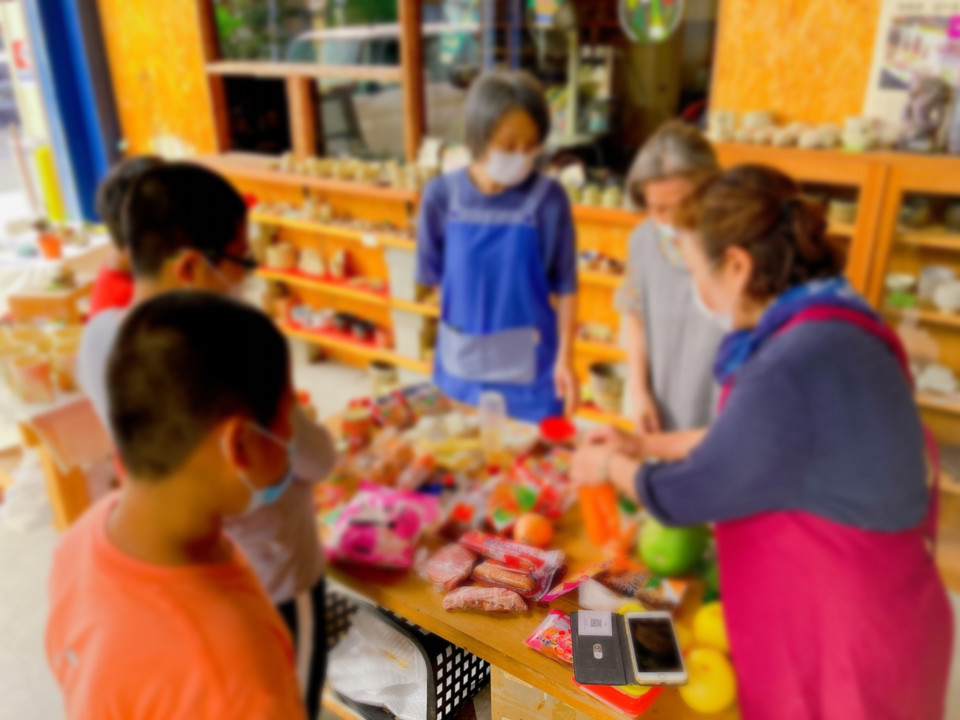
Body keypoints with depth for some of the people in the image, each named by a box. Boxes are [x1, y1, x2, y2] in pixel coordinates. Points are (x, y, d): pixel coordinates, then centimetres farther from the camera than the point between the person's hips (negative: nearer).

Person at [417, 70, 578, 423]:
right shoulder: (442, 195, -8)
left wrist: (565, 358, -8)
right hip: (461, 366, 2)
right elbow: (432, 276, 3)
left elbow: (565, 287, -7)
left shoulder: (547, 198, -13)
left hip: (528, 367, -2)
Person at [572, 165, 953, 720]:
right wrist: (644, 445, 16)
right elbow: (742, 439, 13)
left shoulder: (793, 368, -32)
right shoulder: (826, 326, 0)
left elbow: (681, 497, -19)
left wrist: (610, 466, 0)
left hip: (843, 633, -8)